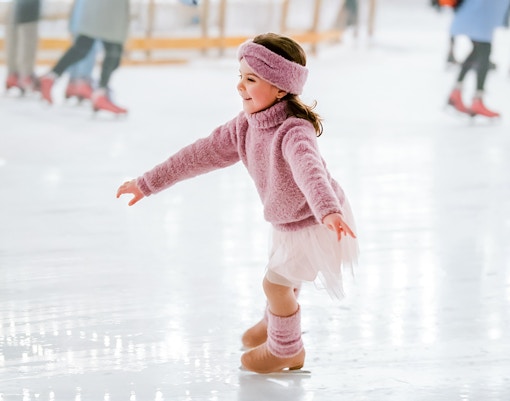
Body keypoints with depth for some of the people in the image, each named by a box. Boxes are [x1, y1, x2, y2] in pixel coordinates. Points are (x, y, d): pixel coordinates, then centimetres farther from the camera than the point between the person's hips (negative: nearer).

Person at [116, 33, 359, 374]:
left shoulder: (294, 131, -37)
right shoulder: (245, 127, -11)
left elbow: (310, 170, -56)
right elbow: (202, 154, -4)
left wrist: (328, 211, -75)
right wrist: (148, 183, -2)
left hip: (315, 223, -8)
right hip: (286, 222, 8)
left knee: (276, 282, 2)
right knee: (281, 277, 28)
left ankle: (285, 349, 28)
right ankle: (275, 324, 58)